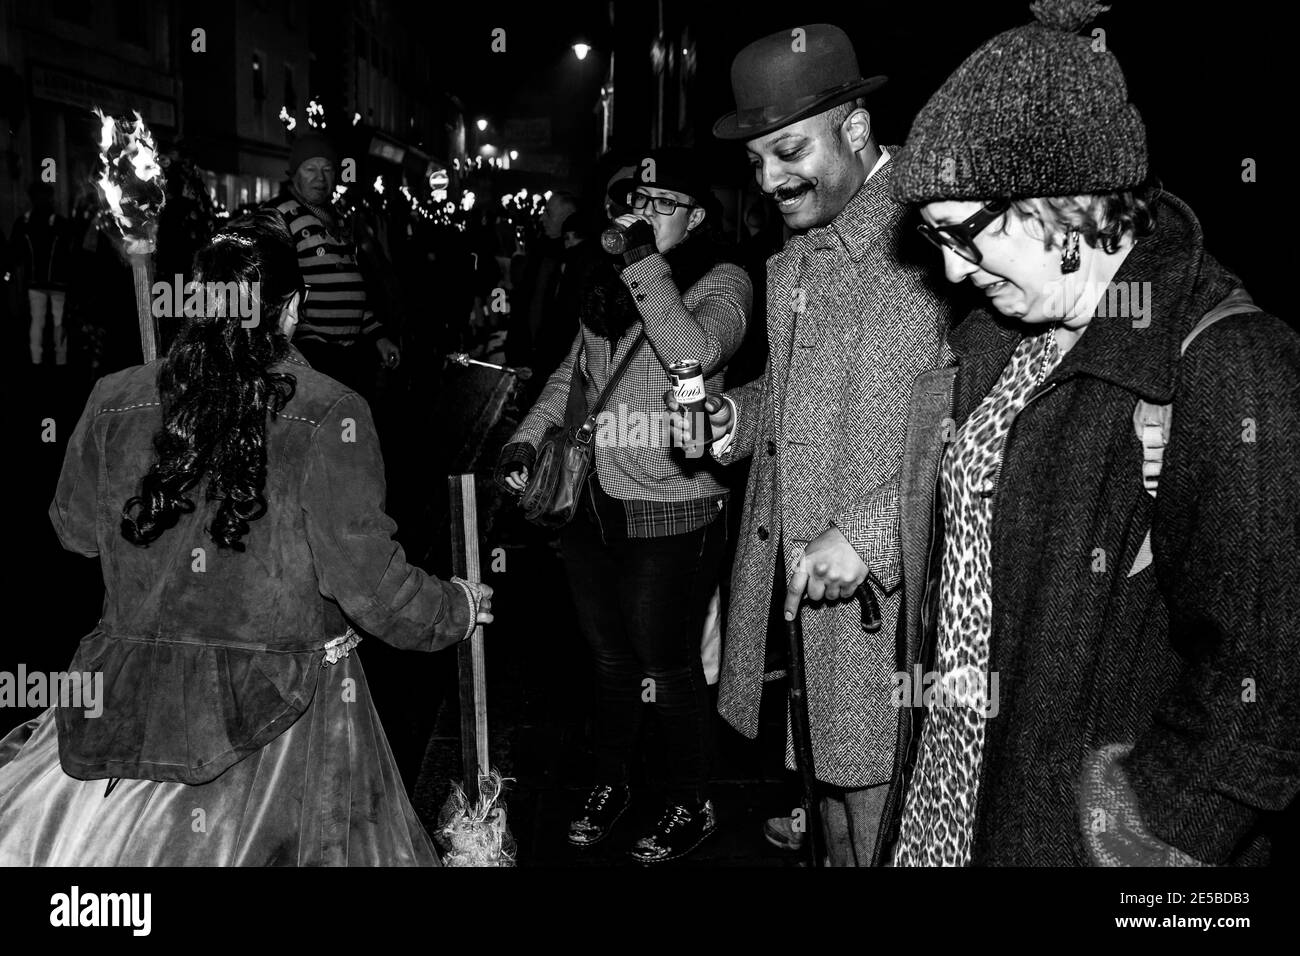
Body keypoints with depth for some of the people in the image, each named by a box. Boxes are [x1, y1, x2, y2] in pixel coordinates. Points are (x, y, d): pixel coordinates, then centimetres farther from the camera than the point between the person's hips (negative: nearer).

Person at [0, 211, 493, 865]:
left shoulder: (113, 402, -4)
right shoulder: (330, 418, -16)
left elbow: (74, 530, 12)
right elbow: (368, 580, -15)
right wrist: (460, 606, 3)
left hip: (136, 700, 3)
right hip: (285, 707, -2)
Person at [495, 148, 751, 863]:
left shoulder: (722, 282, -7)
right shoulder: (608, 280, 10)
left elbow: (695, 355, -28)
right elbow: (574, 371, 21)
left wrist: (645, 267, -23)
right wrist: (527, 436, 9)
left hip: (670, 516, -5)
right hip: (593, 502, 6)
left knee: (669, 668, 7)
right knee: (611, 659, 20)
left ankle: (692, 805, 28)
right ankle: (609, 783, 40)